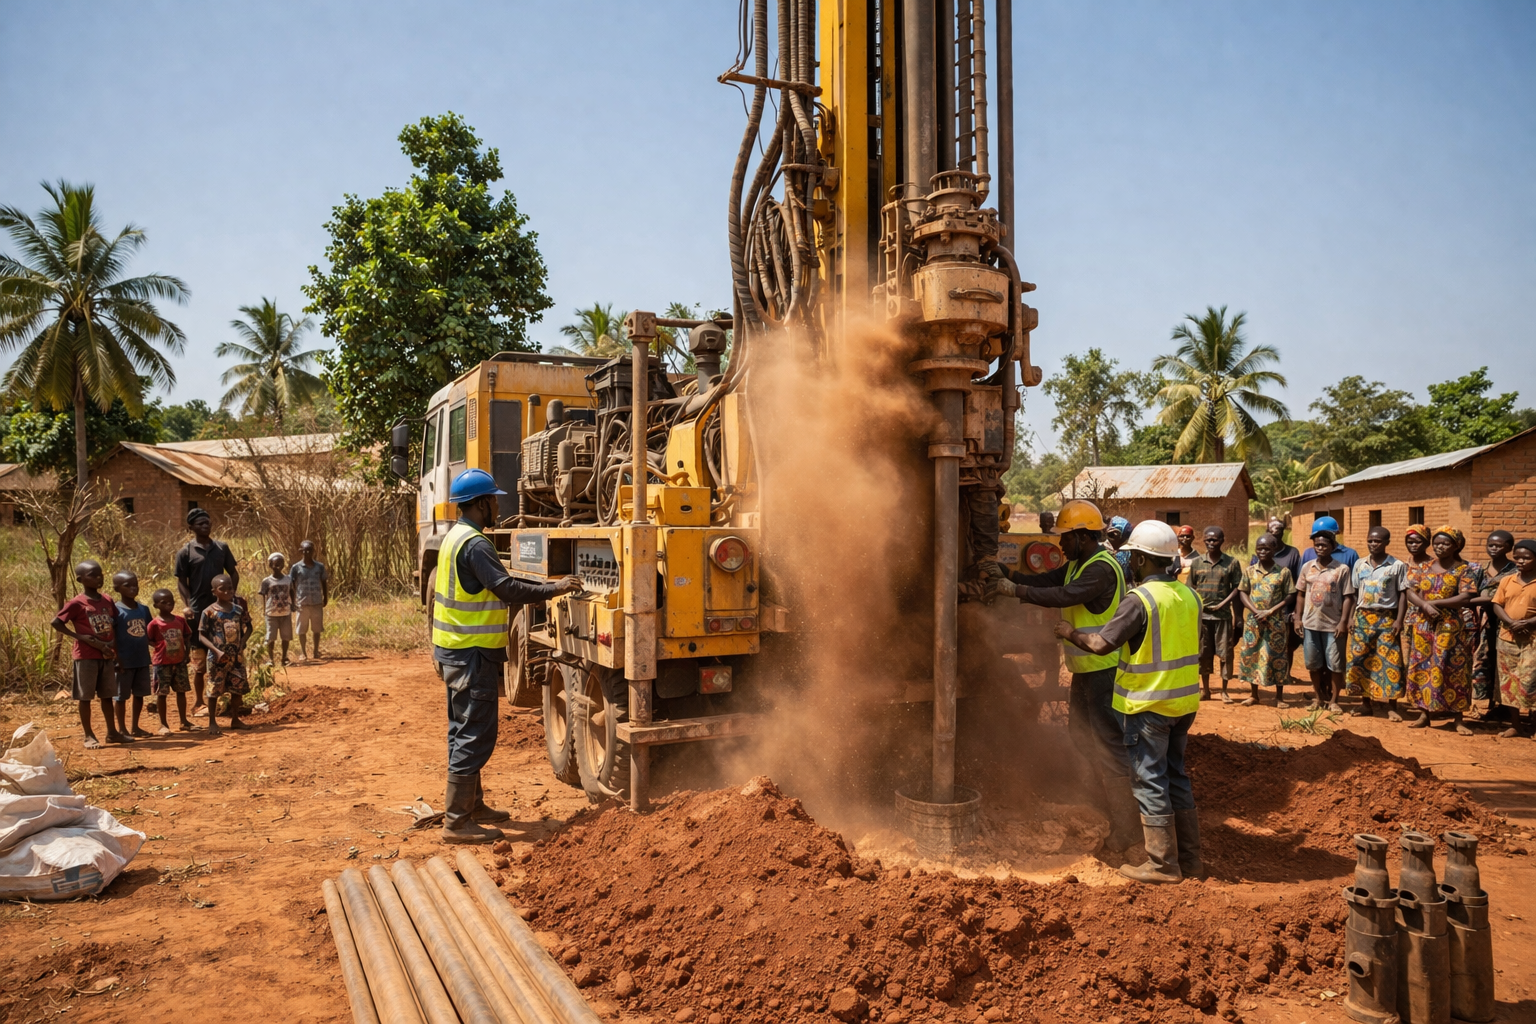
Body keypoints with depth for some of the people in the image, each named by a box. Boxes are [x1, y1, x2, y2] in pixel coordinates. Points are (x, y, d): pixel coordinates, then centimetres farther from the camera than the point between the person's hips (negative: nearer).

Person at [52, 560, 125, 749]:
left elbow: (116, 623, 15)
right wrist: (80, 637, -16)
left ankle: (112, 732, 20)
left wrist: (113, 644, -1)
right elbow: (56, 622, -12)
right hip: (86, 656, -6)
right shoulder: (77, 603, -11)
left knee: (107, 695, 12)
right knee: (85, 696, 3)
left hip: (106, 656, 6)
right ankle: (88, 736, 10)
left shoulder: (107, 601, 7)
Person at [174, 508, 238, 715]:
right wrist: (187, 605, -12)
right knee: (200, 659, 3)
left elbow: (233, 573, 11)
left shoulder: (222, 548, 8)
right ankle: (198, 700, 13)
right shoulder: (185, 552, -1)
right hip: (199, 611, -3)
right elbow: (181, 582, -1)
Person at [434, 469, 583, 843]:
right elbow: (506, 588, -25)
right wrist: (553, 589, -17)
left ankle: (472, 805, 29)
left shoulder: (456, 537, 14)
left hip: (455, 648, 11)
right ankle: (457, 822, -1)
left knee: (463, 731, 17)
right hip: (473, 653, -11)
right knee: (475, 734, -6)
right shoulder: (475, 544, -19)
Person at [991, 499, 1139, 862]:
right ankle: (1103, 804, 32)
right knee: (1081, 736, 19)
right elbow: (1047, 579, 7)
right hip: (1086, 668, 11)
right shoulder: (1077, 564, 13)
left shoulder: (1101, 568, -20)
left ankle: (1124, 829, 1)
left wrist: (1016, 590, -26)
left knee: (1110, 745, -6)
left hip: (1104, 670, -10)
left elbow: (1064, 595, -30)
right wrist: (1006, 576, -5)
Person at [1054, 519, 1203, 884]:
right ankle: (1189, 858, 25)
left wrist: (1070, 632, -4)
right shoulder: (1189, 596, 4)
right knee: (1176, 776, 18)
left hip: (1147, 705, -8)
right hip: (1183, 702, 8)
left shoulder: (1139, 600, -19)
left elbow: (1100, 644, -22)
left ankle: (1163, 864, 9)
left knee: (1150, 782, 2)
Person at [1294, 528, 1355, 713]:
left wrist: (1343, 622, -11)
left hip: (1332, 625, -3)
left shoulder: (1342, 569, -5)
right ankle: (1318, 698, 24)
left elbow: (1348, 597, -5)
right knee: (1313, 663, 11)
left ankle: (1333, 700, 14)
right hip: (1310, 623, 3)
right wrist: (1298, 619, 4)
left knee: (1335, 664, 2)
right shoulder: (1307, 567, 5)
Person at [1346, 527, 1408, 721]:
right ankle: (1366, 704, 14)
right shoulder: (1359, 565, 8)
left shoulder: (1397, 566, -2)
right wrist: (1351, 618, 4)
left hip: (1386, 619, -3)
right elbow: (1354, 593, 10)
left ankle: (1392, 708, 5)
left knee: (1389, 663, -3)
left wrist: (1399, 621, -10)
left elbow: (1402, 595, -3)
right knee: (1359, 661, 4)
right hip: (1362, 618, 4)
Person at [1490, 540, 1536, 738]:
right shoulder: (1506, 581, 7)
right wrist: (1511, 623, -13)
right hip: (1507, 638, 4)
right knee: (1509, 682, 9)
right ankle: (1514, 725, 18)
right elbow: (1496, 605, 3)